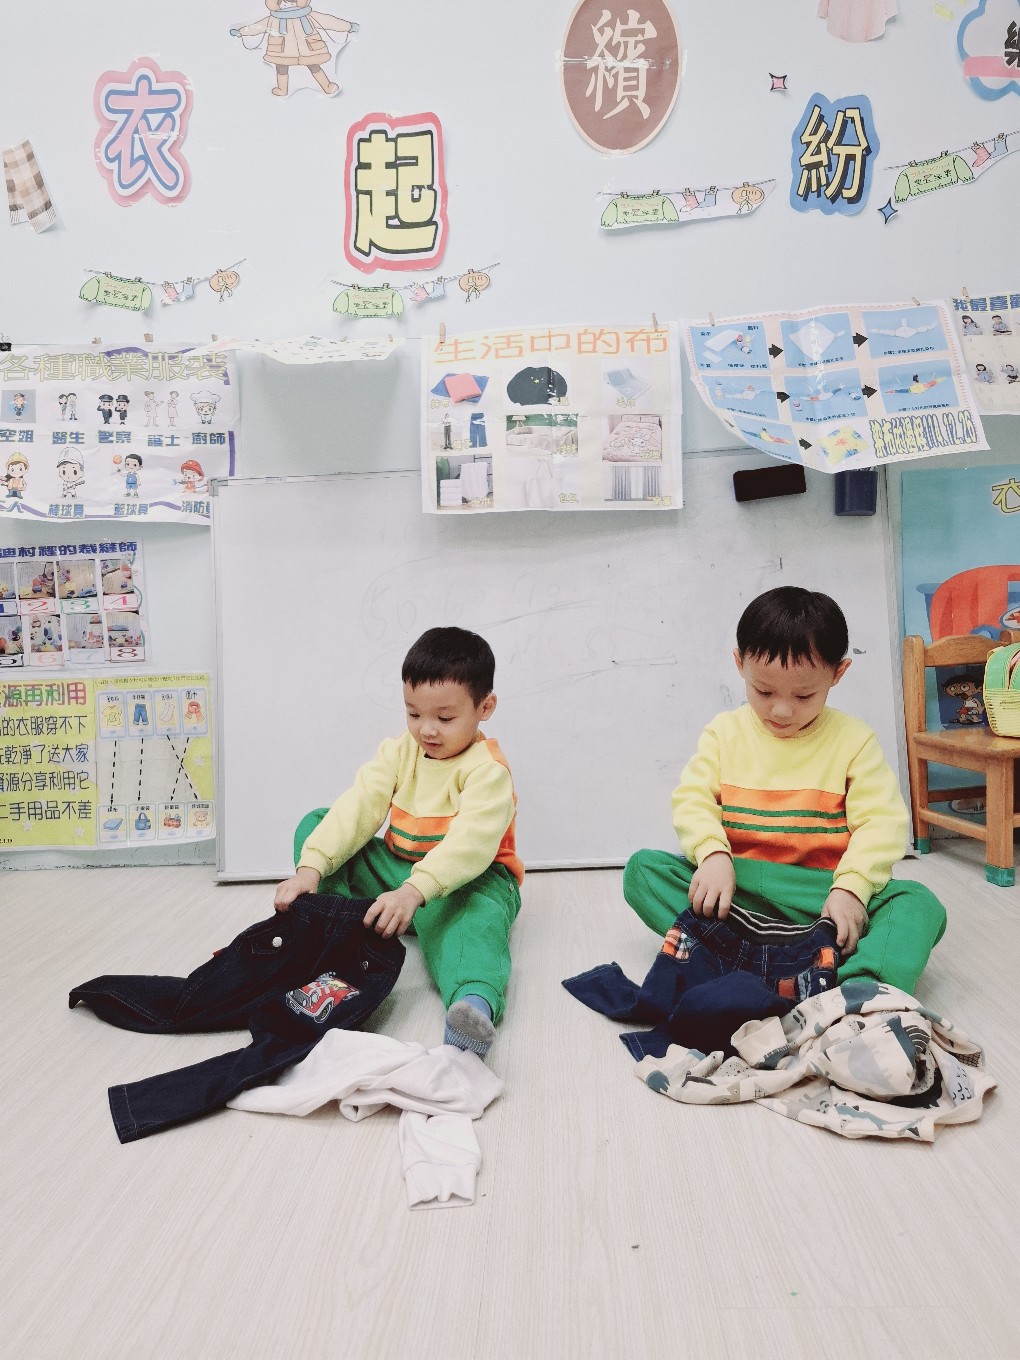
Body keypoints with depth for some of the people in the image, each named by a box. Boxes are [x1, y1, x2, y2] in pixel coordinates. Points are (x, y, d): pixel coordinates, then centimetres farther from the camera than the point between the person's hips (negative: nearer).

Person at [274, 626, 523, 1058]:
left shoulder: (487, 769, -18)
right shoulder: (398, 752, 2)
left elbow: (471, 843, -33)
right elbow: (357, 808, -10)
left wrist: (413, 891, -47)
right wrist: (311, 865, -25)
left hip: (466, 878, -6)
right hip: (397, 868, 6)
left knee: (478, 910, -42)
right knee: (315, 825, -3)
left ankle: (476, 1003, -68)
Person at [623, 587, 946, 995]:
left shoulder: (852, 739, 1)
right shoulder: (725, 732, 5)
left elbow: (881, 821, -7)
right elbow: (692, 800, -4)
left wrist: (851, 886, -24)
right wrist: (713, 855, -24)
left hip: (819, 892, -1)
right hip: (738, 885, 1)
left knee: (920, 903, -25)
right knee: (643, 868, -20)